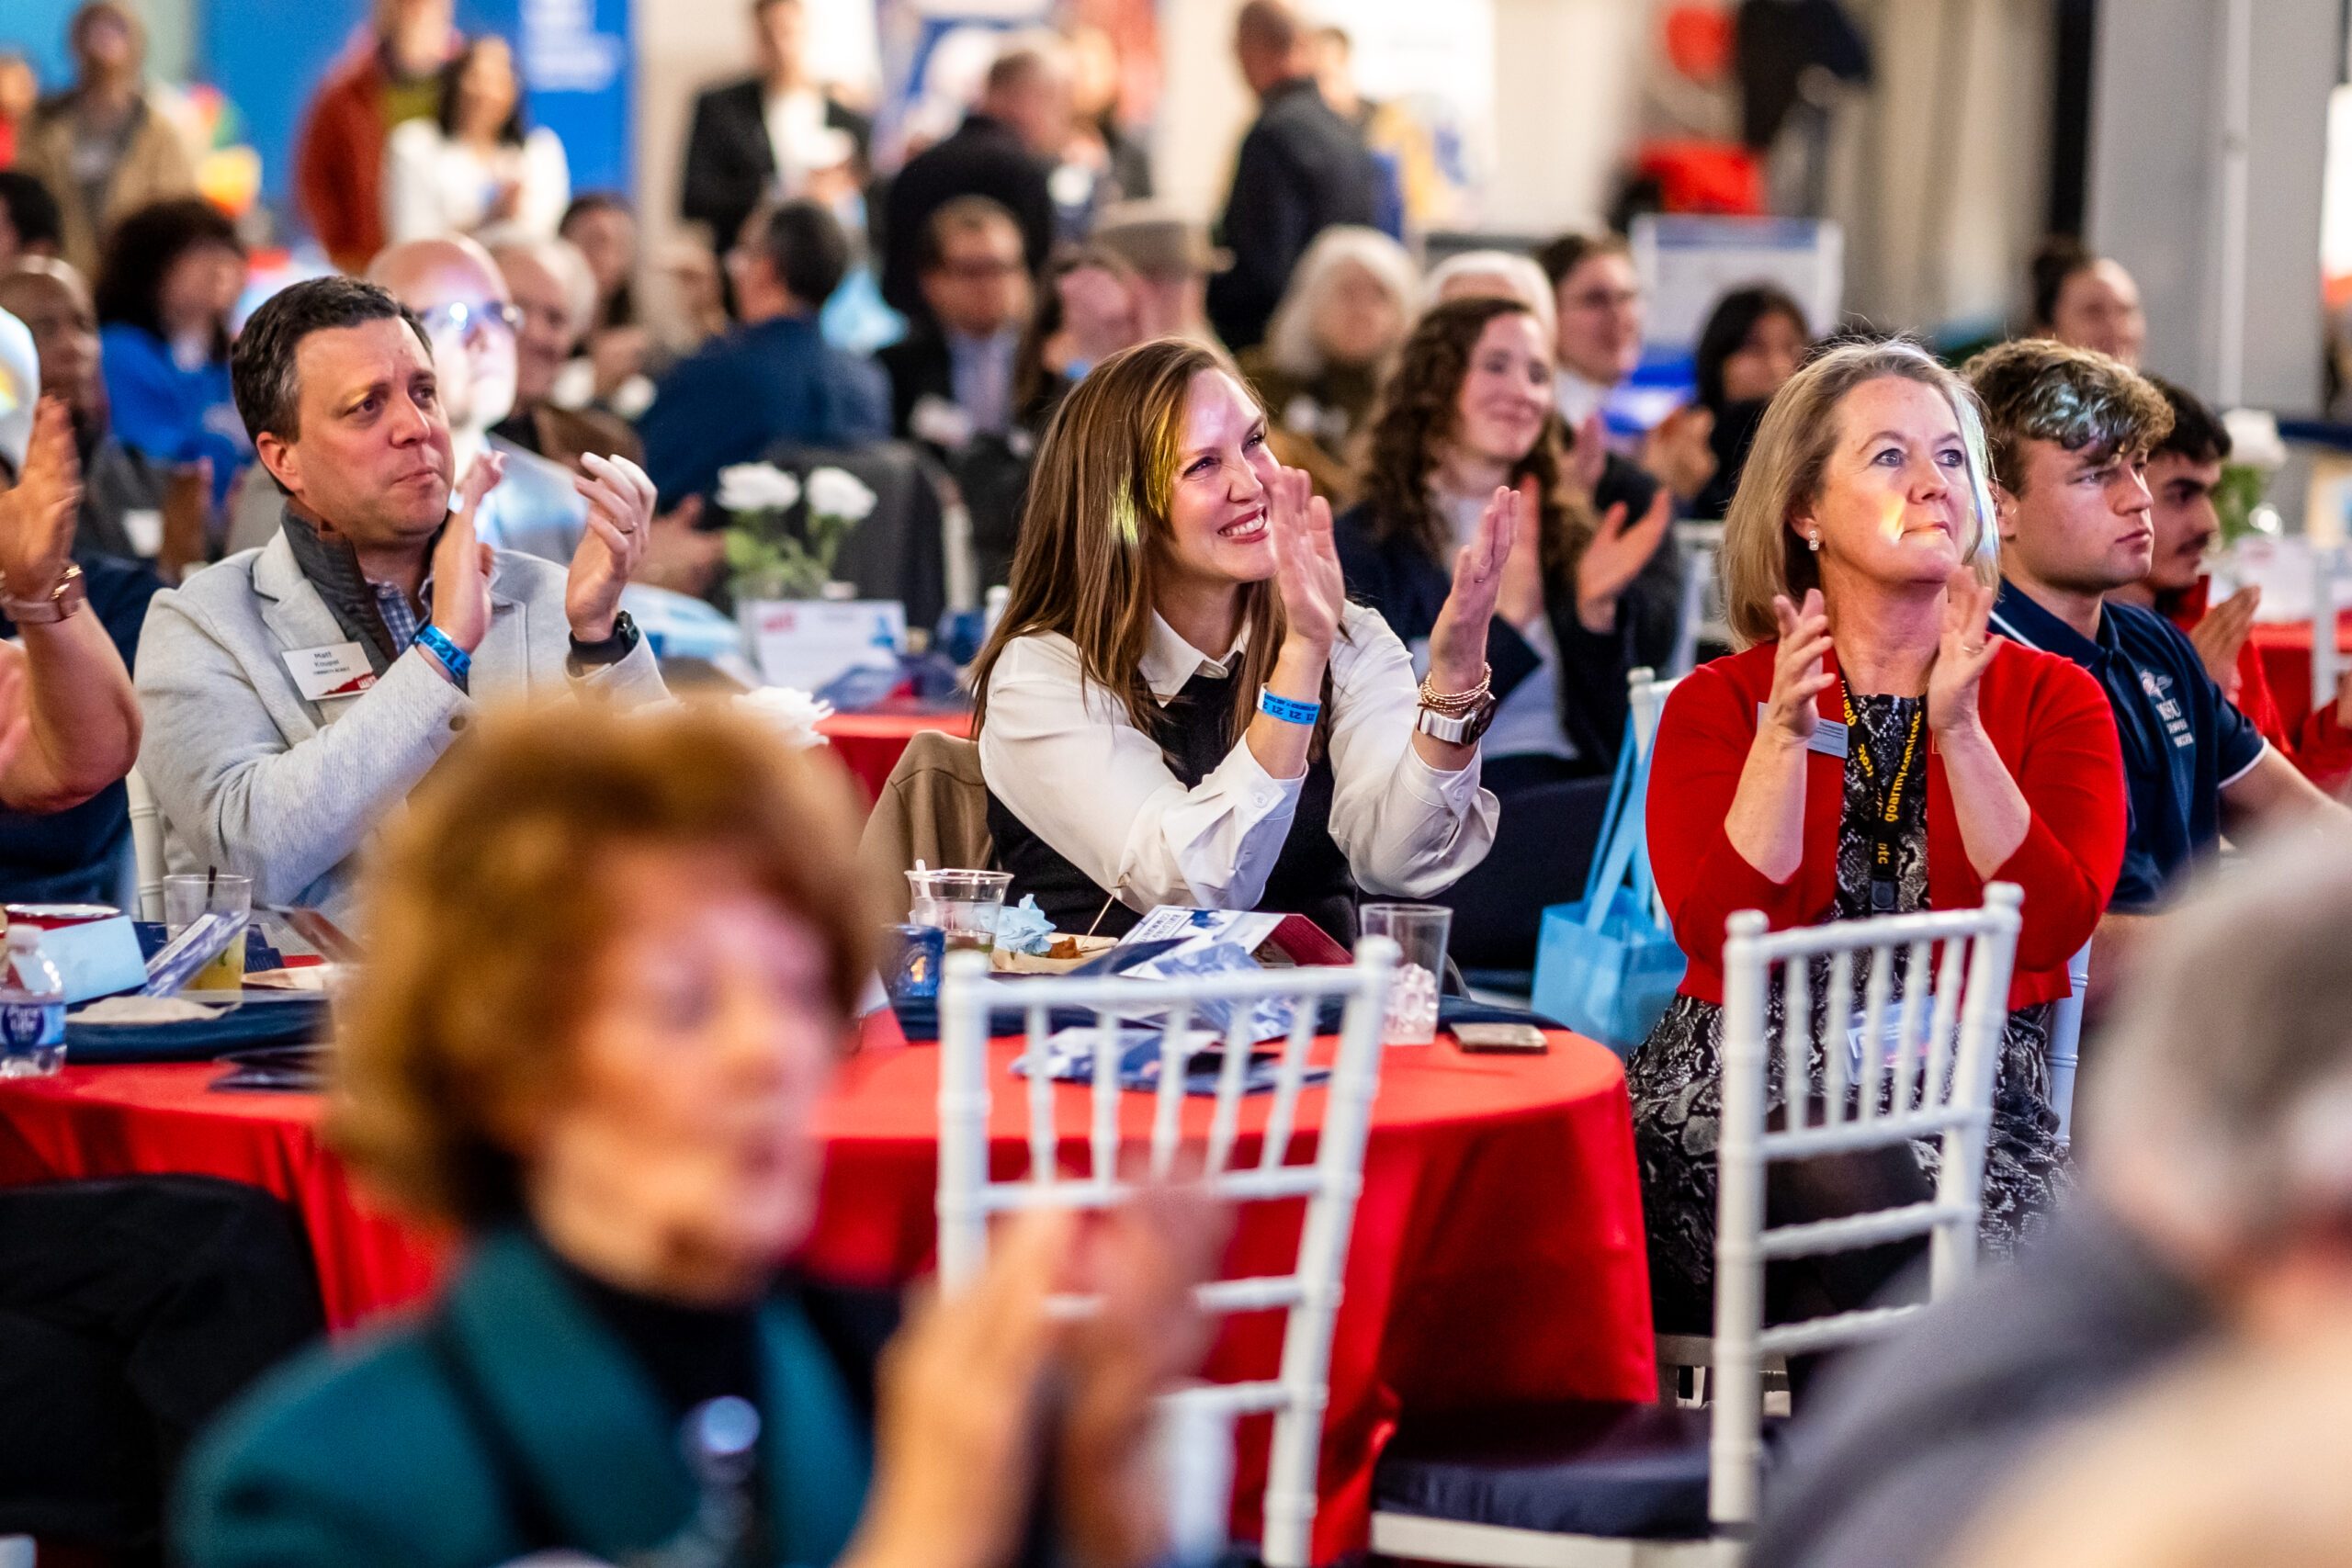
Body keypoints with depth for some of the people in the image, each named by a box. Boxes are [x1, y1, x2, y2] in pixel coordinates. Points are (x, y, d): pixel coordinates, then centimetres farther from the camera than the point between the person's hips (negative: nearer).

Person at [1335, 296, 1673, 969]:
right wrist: (1504, 618, -10)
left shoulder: (1567, 541, 22)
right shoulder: (1363, 549, 7)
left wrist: (1595, 611, 1)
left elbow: (1609, 743, 15)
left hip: (1571, 808, 5)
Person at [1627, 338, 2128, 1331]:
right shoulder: (1716, 706, 11)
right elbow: (1718, 933, -6)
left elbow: (2051, 928, -6)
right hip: (1740, 1097, -1)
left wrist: (1957, 729, -15)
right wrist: (1786, 731, -15)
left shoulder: (2052, 699, 11)